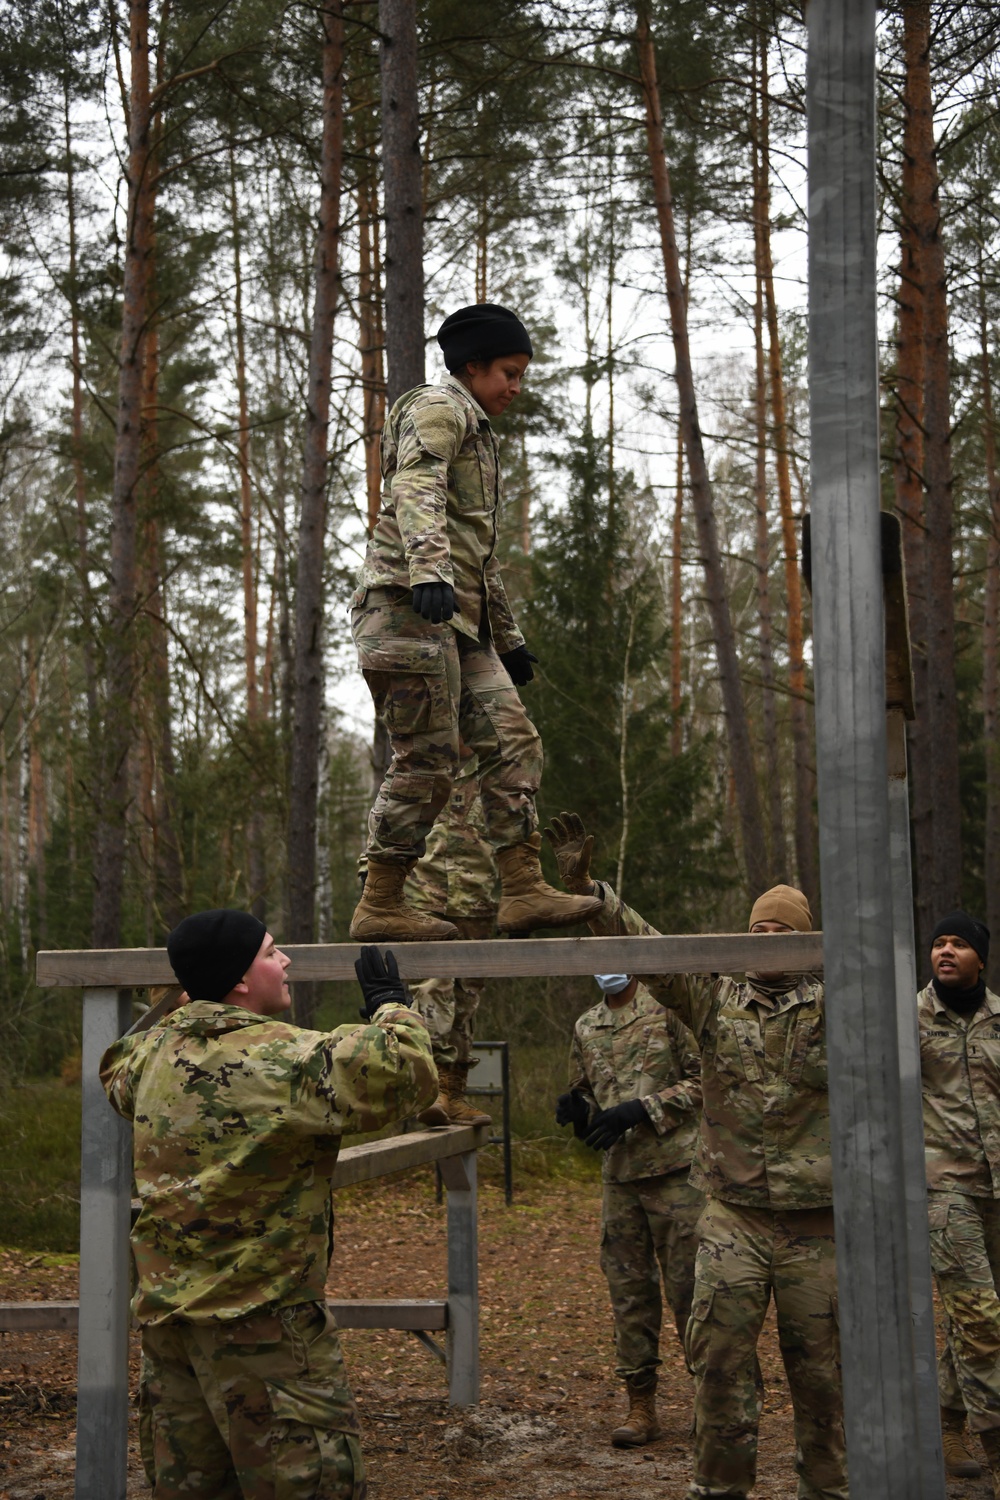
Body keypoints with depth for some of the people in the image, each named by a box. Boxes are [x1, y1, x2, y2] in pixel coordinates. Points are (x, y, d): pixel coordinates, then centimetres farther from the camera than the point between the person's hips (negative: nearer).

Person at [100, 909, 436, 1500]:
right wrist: (390, 1004, -5)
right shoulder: (282, 1058, -19)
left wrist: (187, 1009, 30)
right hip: (260, 1318, -8)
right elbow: (406, 1073, -23)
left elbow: (117, 1075, 30)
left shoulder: (156, 1050, 5)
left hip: (165, 1311, 8)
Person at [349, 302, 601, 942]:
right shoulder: (438, 408, -1)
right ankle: (380, 906, -3)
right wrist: (428, 571, -39)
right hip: (410, 604, -10)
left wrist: (508, 637, 32)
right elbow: (416, 491, -22)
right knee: (430, 760, -10)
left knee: (515, 741, 0)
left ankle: (524, 889, -2)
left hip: (461, 621, 10)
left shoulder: (479, 433, 30)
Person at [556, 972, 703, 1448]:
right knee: (629, 1289, 8)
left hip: (675, 1167, -5)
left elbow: (702, 1082, -8)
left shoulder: (668, 1010, -3)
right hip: (619, 1174, 5)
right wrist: (577, 1110, 0)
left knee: (687, 1285, -1)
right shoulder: (586, 1028, 15)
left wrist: (642, 1109, -15)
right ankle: (641, 1404, 16)